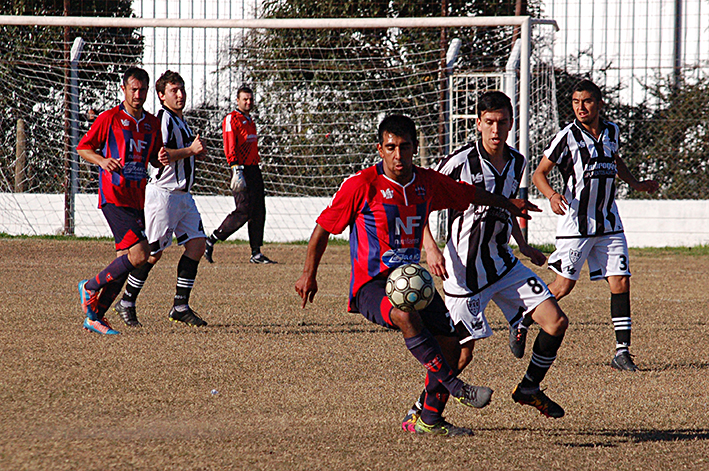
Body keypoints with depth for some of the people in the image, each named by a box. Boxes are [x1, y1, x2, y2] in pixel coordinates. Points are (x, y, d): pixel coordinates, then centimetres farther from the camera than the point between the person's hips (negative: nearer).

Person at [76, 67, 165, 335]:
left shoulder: (152, 124, 13)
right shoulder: (109, 119, -3)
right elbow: (83, 148, 2)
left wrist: (161, 159, 0)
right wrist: (102, 160, -16)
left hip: (137, 199, 7)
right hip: (114, 197, -7)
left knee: (124, 262, 4)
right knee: (139, 255, -19)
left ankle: (94, 316, 12)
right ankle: (90, 287, 0)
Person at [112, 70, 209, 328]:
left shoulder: (180, 121, 19)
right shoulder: (163, 119, -12)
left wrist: (197, 152, 11)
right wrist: (191, 151, -19)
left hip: (182, 194, 9)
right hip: (163, 193, -9)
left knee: (197, 244, 0)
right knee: (153, 252, -5)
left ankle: (181, 306, 3)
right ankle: (127, 303, 8)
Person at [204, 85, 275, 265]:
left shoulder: (250, 121, 21)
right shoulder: (231, 119, -7)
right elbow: (230, 148, -16)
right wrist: (237, 172, -25)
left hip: (254, 169, 9)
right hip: (242, 170, -9)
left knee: (259, 211, 4)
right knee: (244, 211, -13)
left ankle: (256, 253, 6)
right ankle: (211, 241, -4)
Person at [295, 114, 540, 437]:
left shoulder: (428, 183, 5)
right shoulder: (361, 185, -10)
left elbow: (469, 194, 24)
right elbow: (323, 228, -1)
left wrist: (508, 204, 34)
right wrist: (309, 275, 1)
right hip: (371, 286, -6)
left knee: (449, 346, -4)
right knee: (406, 317, -37)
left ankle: (430, 420, 13)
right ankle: (454, 387, -32)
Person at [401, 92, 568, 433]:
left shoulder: (516, 163, 5)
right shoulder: (460, 162, -15)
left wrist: (523, 246, 18)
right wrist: (430, 248, -21)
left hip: (503, 263, 6)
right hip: (464, 271, -6)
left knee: (556, 322, -2)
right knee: (462, 353, -8)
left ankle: (529, 388, 19)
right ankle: (419, 412, 11)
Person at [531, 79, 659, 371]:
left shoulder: (610, 131, 6)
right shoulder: (568, 137, -10)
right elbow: (539, 174, -8)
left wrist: (636, 184, 18)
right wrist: (552, 196, -27)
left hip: (609, 224, 5)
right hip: (576, 224, -5)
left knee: (620, 283, -4)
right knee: (564, 286, -2)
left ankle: (622, 352, -2)